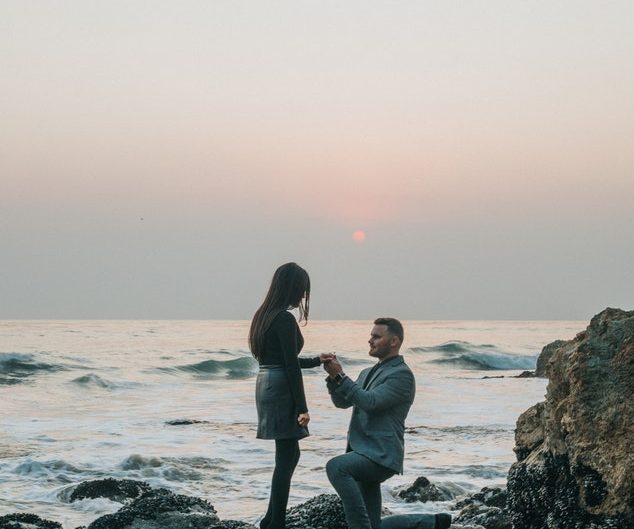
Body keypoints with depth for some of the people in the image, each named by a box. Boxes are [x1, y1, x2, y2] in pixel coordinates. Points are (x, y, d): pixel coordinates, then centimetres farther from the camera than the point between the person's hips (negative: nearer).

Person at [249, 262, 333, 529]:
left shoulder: (264, 315, 13)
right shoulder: (285, 319, -15)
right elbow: (290, 366, -18)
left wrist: (316, 361, 28)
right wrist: (302, 408, -16)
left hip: (265, 385, 10)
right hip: (281, 390, -10)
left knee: (289, 453, 17)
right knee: (286, 456, -4)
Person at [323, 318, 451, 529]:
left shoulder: (402, 375, -8)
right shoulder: (368, 373, 21)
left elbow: (370, 402, -19)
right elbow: (342, 402, 12)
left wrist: (341, 376, -18)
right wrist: (333, 377, -5)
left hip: (380, 456, -9)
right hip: (363, 454, 9)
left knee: (336, 466, -33)